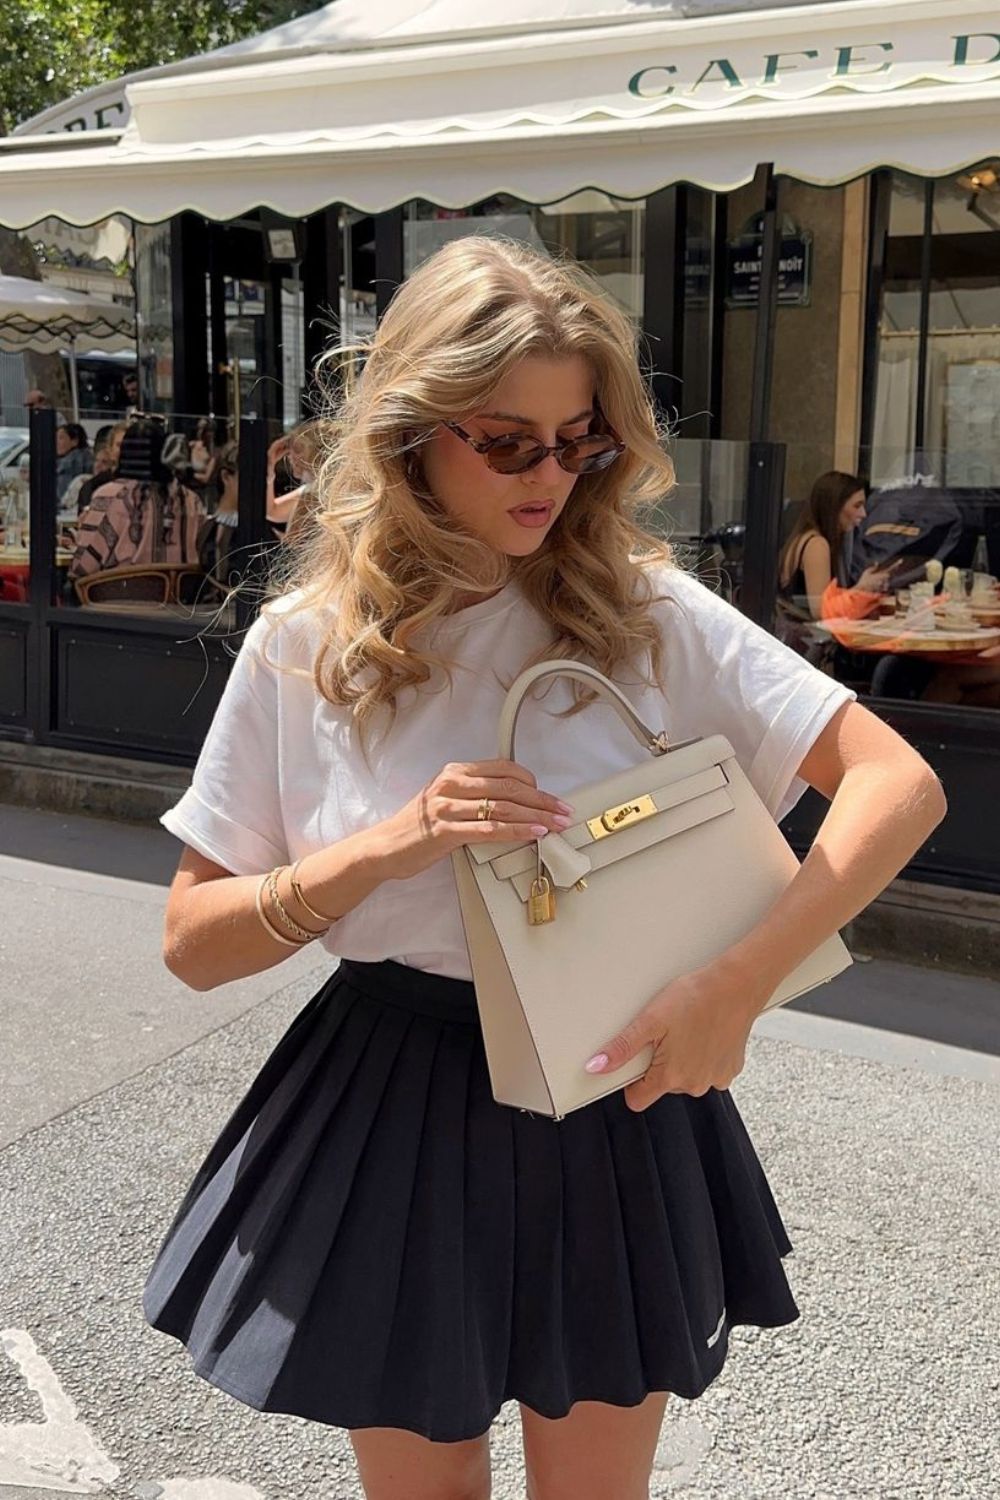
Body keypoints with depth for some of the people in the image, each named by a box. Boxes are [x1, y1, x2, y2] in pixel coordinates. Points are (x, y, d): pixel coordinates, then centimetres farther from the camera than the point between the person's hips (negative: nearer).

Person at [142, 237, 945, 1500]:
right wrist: (390, 846, -23)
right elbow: (193, 942, -6)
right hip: (394, 1123, 0)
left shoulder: (646, 614, -9)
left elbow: (902, 782, -12)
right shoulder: (307, 644, -7)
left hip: (618, 1114, 0)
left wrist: (737, 985, -24)